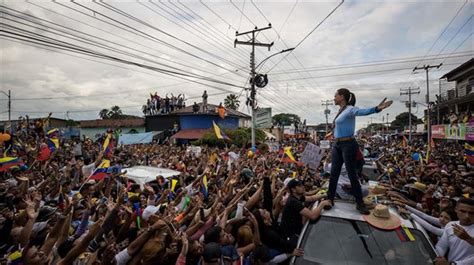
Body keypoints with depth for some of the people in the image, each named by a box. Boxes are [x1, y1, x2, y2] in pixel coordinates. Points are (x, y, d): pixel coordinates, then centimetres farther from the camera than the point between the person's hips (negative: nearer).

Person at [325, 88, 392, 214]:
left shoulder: (350, 109, -13)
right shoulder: (340, 111, 12)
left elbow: (362, 111, -35)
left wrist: (376, 109, -54)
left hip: (348, 145, -8)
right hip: (337, 145, 8)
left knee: (352, 174, 0)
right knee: (334, 173, 9)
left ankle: (360, 203, 16)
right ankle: (330, 199, 19)